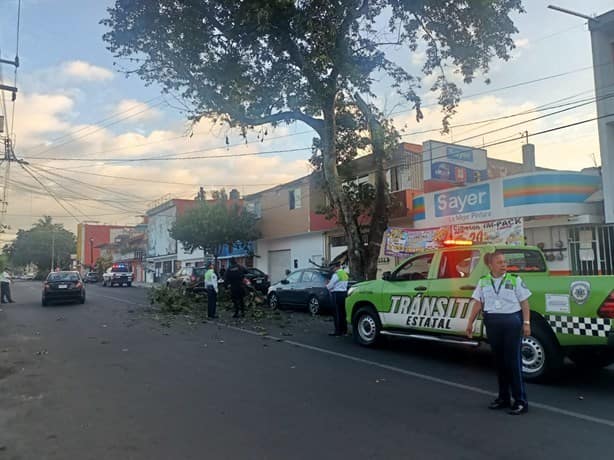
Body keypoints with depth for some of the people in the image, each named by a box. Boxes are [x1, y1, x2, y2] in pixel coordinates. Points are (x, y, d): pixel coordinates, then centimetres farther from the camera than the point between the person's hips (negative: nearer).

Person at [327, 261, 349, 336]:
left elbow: (330, 286, -12)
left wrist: (327, 286, 10)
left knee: (337, 313, -4)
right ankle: (344, 330, 19)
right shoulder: (345, 274, 14)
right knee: (343, 313, 13)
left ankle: (338, 331, -2)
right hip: (344, 293, 9)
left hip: (337, 294, -9)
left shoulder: (336, 274, -14)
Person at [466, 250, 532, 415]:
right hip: (492, 323, 3)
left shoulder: (515, 280, -1)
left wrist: (526, 323, -9)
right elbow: (478, 303, 7)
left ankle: (521, 400, 6)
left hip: (512, 322, -3)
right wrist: (470, 323, 4)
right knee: (499, 360, 11)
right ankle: (503, 398, 23)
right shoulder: (483, 282, 6)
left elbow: (524, 303, -1)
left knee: (513, 361, -3)